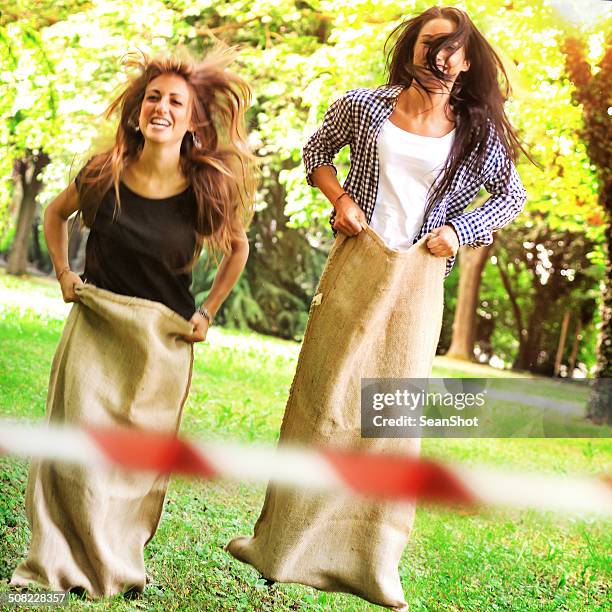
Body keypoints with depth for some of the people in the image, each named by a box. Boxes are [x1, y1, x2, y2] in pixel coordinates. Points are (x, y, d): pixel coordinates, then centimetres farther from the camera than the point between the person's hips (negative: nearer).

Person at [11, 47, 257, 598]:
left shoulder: (208, 191, -11)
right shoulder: (105, 175, -8)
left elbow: (238, 248, 8)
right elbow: (56, 213, 13)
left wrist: (208, 313, 4)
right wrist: (63, 274, 4)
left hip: (163, 336, 0)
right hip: (95, 322, 0)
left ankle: (121, 558, 27)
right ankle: (60, 562, 11)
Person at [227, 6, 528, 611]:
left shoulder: (479, 133, 0)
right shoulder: (365, 106, 1)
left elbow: (512, 196, 12)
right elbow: (317, 150, 16)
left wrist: (460, 230, -3)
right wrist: (340, 198, -2)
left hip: (418, 278, 0)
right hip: (356, 262, 0)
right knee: (321, 397, 5)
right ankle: (283, 540, 19)